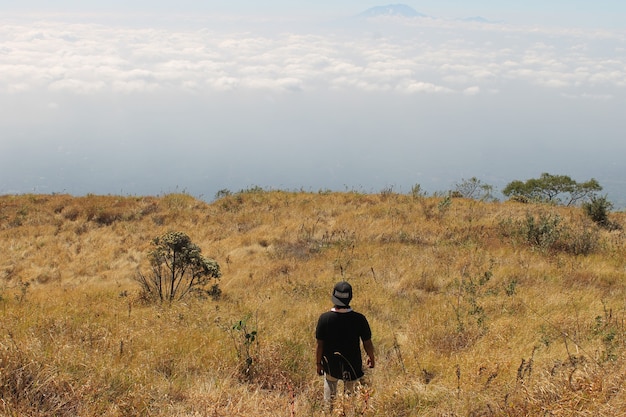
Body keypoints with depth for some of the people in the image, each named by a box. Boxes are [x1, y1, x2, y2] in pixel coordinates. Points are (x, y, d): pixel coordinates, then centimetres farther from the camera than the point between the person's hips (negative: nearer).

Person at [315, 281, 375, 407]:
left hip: (331, 365, 0)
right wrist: (371, 358, 13)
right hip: (353, 365, 0)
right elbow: (367, 343, -7)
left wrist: (318, 363, 7)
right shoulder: (359, 319, -19)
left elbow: (320, 345, -10)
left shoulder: (324, 318, -18)